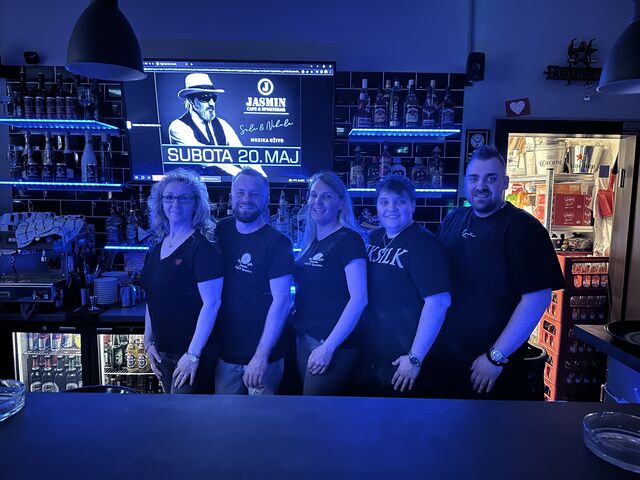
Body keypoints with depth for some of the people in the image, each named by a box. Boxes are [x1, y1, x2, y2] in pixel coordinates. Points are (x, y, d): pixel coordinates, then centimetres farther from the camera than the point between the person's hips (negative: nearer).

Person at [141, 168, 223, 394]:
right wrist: (148, 342, 10)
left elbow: (211, 304, -19)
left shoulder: (203, 247, -15)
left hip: (192, 353, -7)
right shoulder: (157, 248, 7)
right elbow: (153, 299, 14)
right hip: (163, 352, 7)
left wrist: (193, 355, -20)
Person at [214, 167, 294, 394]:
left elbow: (281, 302, -16)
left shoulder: (277, 243, -13)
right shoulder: (221, 231, 2)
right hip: (224, 352, 4)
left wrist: (261, 356, -19)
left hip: (261, 356, -4)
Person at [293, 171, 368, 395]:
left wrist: (329, 347, -19)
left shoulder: (348, 239, -12)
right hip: (304, 338, 7)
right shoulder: (311, 241, 10)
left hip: (332, 344, -7)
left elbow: (359, 299, -18)